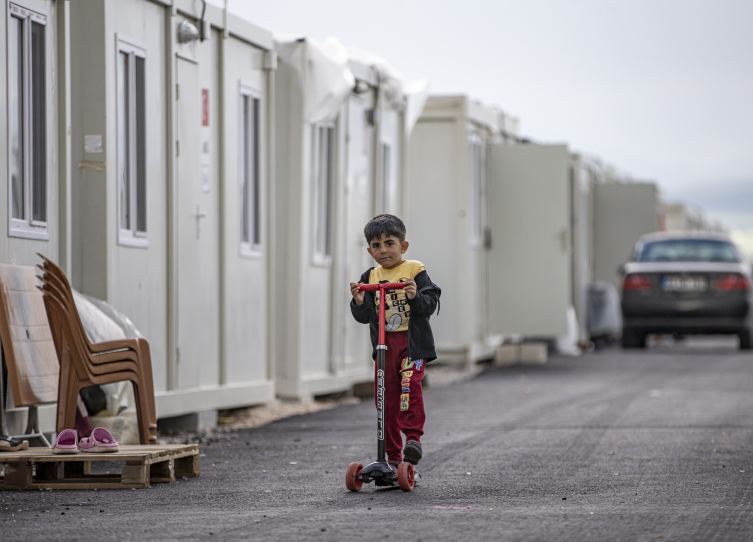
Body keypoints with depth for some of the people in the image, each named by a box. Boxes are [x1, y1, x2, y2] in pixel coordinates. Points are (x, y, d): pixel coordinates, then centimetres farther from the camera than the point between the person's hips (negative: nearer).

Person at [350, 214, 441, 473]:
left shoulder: (415, 271, -1)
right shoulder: (370, 277, 9)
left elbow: (431, 304, -7)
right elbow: (364, 317, 4)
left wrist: (415, 296, -26)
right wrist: (359, 303, -17)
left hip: (412, 342, -4)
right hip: (384, 344, 4)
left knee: (410, 384, -25)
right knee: (385, 397, 4)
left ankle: (413, 437, -19)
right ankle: (392, 455, 12)